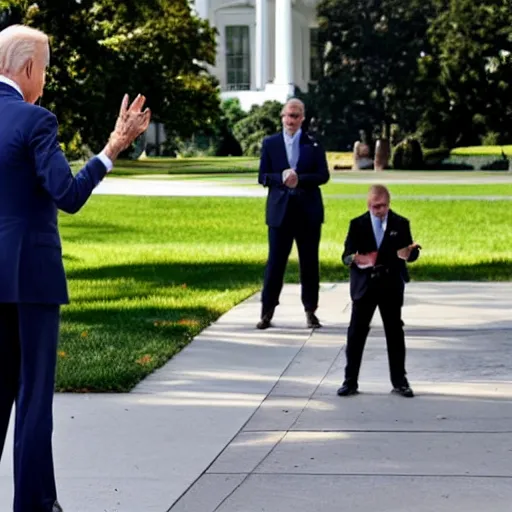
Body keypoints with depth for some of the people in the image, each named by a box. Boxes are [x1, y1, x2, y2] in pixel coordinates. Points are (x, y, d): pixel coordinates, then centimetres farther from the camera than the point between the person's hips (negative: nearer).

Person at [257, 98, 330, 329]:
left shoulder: (313, 144, 3)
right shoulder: (270, 143, 5)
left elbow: (323, 175, -3)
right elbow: (263, 176, 1)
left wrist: (299, 179, -17)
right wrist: (282, 178, -18)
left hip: (309, 211, 0)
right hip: (280, 210, 0)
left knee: (309, 262, 5)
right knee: (275, 261, 0)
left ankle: (310, 310, 15)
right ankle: (267, 311, 6)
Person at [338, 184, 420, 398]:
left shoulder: (400, 224, 2)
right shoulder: (357, 224, 1)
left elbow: (411, 252, 0)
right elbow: (346, 255, -3)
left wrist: (409, 253, -24)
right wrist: (355, 259, -26)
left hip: (391, 286, 0)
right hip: (364, 286, 0)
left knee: (395, 333, 6)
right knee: (356, 334, 1)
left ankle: (399, 381, 14)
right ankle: (350, 381, 8)